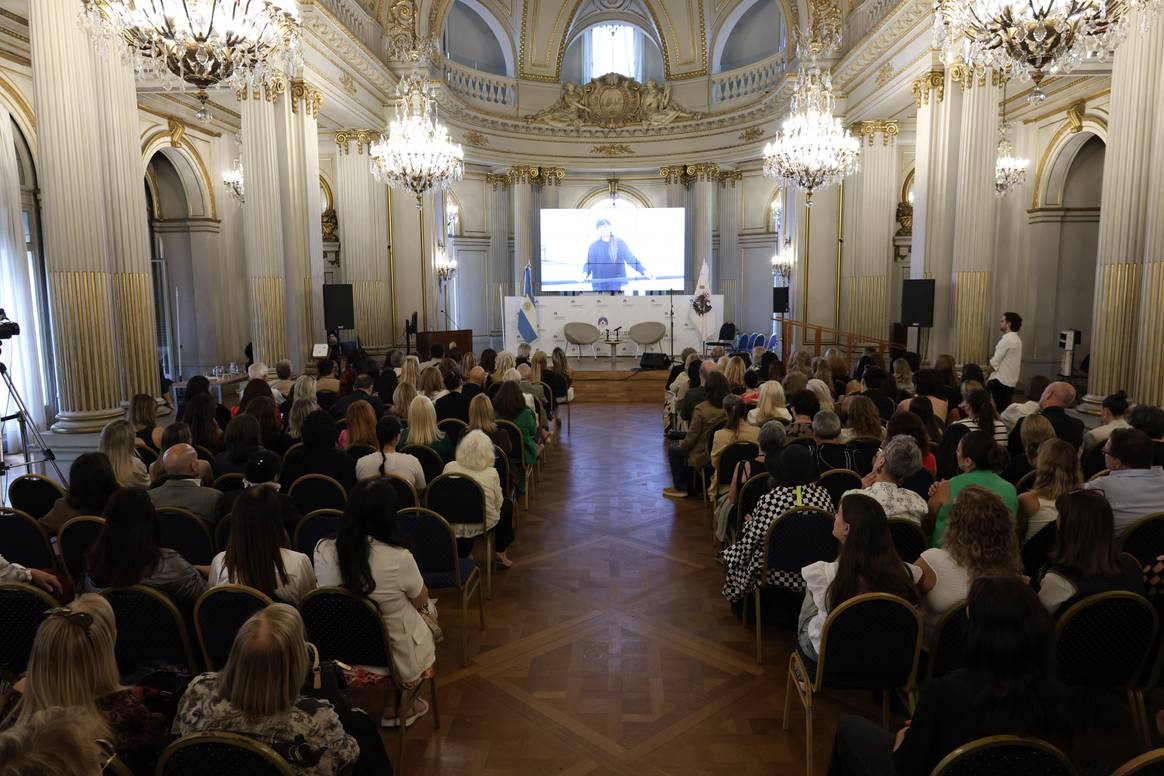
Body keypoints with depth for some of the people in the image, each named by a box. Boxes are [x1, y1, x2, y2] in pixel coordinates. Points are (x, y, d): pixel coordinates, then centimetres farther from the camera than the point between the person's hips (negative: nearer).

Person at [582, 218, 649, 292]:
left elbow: (631, 258, -5)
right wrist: (585, 274, -22)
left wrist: (643, 271, -17)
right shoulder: (593, 246, 1)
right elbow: (589, 263, 1)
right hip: (598, 285, 1)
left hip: (615, 284, -1)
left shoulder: (620, 243, 0)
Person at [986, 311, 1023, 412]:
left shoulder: (1006, 339, -15)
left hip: (1001, 381, -9)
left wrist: (987, 374, 0)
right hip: (1011, 381, 9)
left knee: (998, 408, -5)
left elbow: (995, 362, -16)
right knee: (1005, 408, 12)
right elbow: (1019, 361, 17)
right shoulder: (1017, 339, 13)